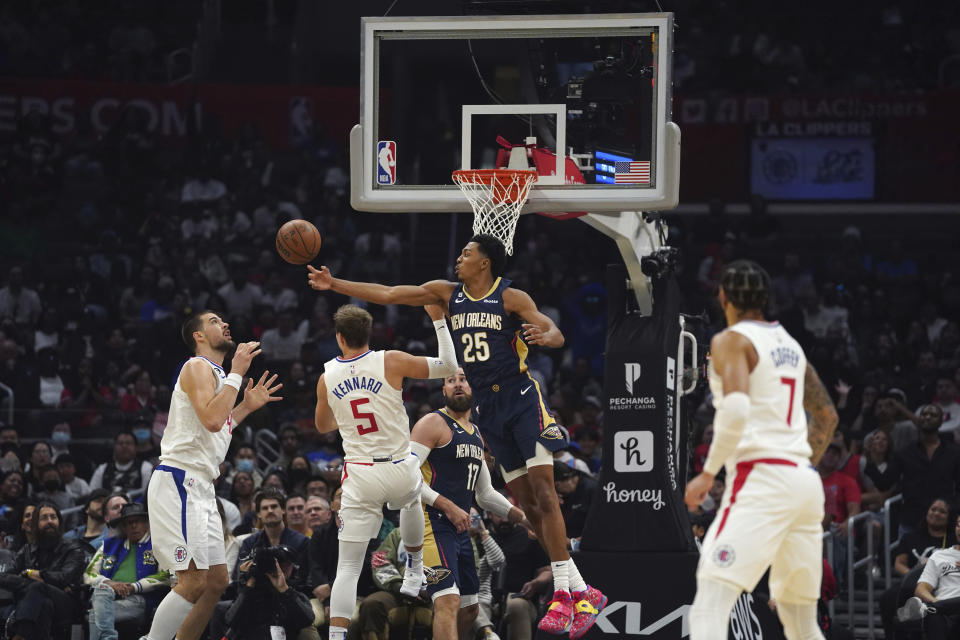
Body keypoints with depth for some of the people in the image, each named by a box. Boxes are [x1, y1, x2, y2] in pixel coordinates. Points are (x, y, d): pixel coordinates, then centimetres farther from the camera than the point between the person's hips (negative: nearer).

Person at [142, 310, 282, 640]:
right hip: (179, 480, -10)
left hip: (200, 487, 10)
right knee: (194, 581, -17)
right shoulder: (198, 367, -8)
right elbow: (211, 421, -24)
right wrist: (236, 373, -17)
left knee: (217, 581, 11)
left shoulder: (216, 373, 21)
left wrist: (246, 407, 23)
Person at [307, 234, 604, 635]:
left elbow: (556, 334, -13)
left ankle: (564, 592, -18)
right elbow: (386, 295, 10)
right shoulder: (447, 294, 9)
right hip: (488, 407, 6)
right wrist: (334, 284, 7)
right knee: (525, 501, 2)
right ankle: (581, 592, 4)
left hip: (521, 398, -6)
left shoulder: (511, 298, -7)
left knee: (542, 490, -15)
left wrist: (544, 336, -36)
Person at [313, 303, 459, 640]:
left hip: (360, 476, 0)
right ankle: (414, 574, 52)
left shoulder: (326, 378, 2)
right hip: (400, 470, 0)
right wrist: (438, 320, 8)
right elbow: (448, 366, 1)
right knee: (411, 500, 39)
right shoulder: (391, 362, -6)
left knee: (348, 567, 1)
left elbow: (323, 425, 20)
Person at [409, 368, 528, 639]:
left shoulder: (476, 434, 19)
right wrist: (447, 506, -21)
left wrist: (523, 517, 15)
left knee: (470, 609, 15)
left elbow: (486, 494, 27)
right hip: (432, 524, -9)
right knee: (448, 603, -22)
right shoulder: (433, 423, -7)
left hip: (460, 530, 9)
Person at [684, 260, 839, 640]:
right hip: (805, 481, 8)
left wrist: (708, 473, -12)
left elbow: (737, 409, -19)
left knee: (709, 609, -17)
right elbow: (827, 416, 28)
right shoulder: (790, 344, 21)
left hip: (760, 478, -8)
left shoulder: (731, 341, -3)